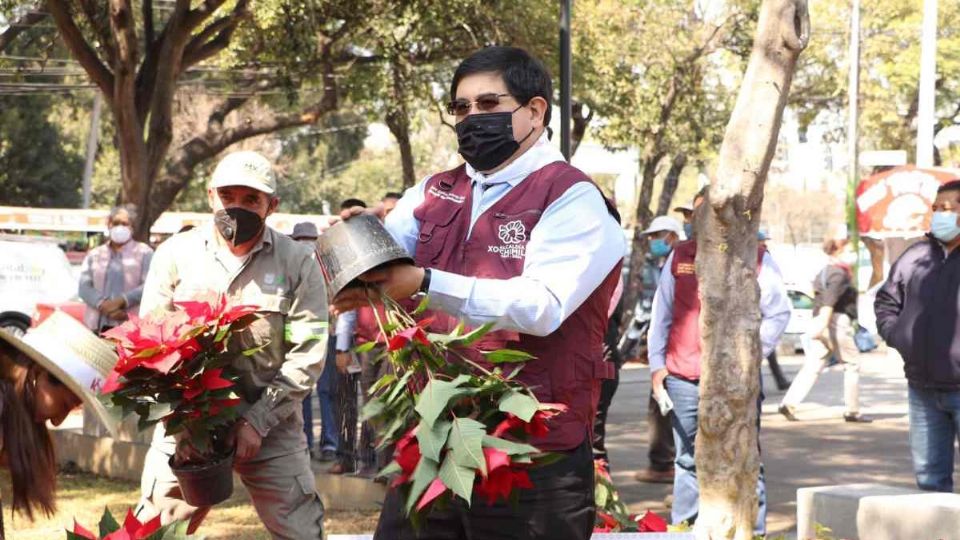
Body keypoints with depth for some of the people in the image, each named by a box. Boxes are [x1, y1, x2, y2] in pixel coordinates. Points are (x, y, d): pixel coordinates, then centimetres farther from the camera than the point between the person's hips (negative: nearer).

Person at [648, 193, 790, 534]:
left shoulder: (756, 258, 3)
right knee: (688, 462, 10)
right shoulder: (679, 256, 12)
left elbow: (778, 314, 5)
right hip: (683, 378, 3)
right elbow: (661, 314, 15)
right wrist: (657, 364, 9)